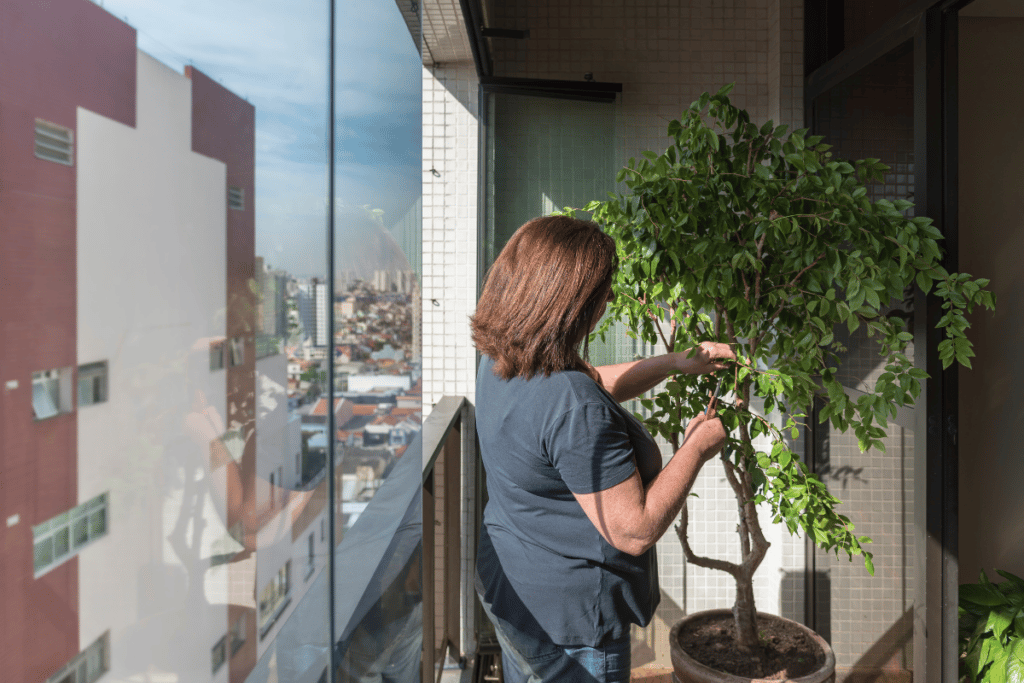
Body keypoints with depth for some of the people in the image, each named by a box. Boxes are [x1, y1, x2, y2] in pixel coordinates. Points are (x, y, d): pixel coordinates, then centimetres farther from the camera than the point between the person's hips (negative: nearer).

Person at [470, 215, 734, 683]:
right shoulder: (572, 407, -34)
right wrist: (696, 448, -15)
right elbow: (635, 531, -26)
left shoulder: (500, 363, -4)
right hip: (566, 621, -8)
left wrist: (677, 362, 11)